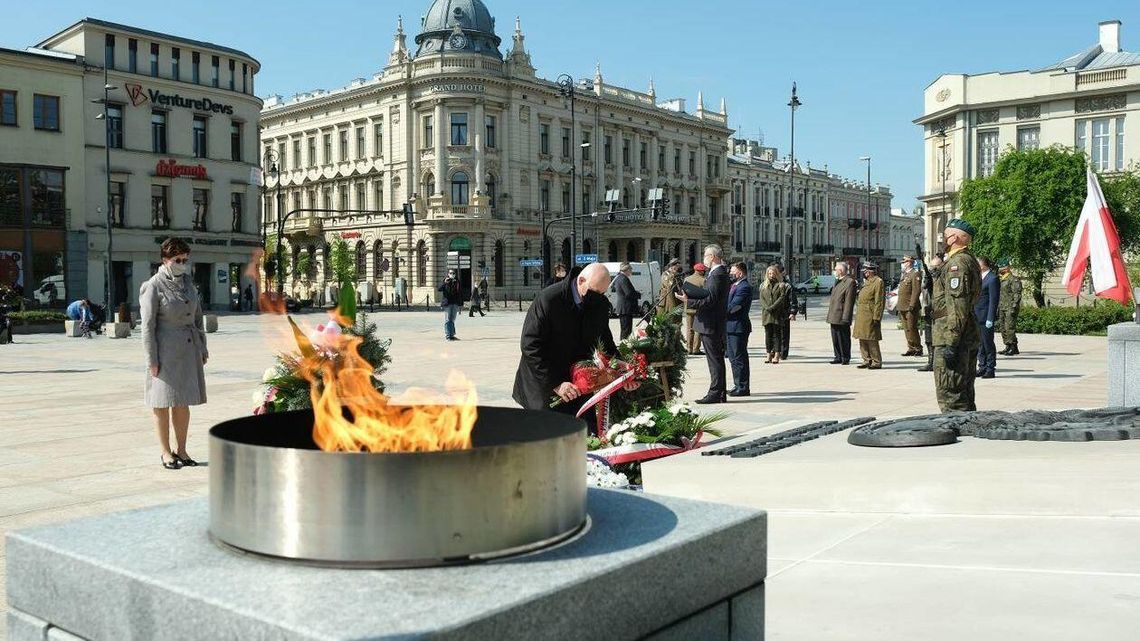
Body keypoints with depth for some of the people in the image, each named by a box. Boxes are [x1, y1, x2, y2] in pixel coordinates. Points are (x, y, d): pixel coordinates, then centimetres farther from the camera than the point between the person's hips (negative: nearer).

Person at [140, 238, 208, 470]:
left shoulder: (187, 283, 10)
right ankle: (166, 452, 14)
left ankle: (181, 450, 20)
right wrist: (151, 360, -12)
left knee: (184, 402, 11)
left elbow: (197, 317, 16)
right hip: (166, 350, -6)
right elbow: (147, 325, -10)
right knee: (163, 402, 4)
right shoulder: (153, 286, -9)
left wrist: (202, 347, 14)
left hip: (189, 349, 6)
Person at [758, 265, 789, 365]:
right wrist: (766, 308, -10)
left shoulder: (781, 285, 4)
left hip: (778, 314, -3)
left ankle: (776, 356, -4)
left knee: (777, 334, -4)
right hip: (766, 314, 3)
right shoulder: (763, 286, 15)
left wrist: (772, 307, -15)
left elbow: (782, 298, -6)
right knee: (768, 334, 3)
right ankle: (769, 355, 6)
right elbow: (762, 299, 7)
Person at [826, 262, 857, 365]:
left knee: (843, 339, -1)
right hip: (834, 317, 9)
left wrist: (845, 318, -20)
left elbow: (849, 301, -16)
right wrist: (830, 315, 18)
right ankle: (838, 357, 20)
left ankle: (845, 358, 6)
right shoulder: (837, 282, 19)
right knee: (835, 339, 12)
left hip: (842, 318, -9)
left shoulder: (850, 282, -11)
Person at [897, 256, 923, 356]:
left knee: (911, 328, -8)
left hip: (910, 308, -9)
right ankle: (911, 348, 13)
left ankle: (918, 349, -1)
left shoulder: (915, 274, -9)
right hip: (903, 307, 9)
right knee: (906, 329, 9)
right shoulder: (904, 275, 20)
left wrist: (912, 306, -21)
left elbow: (916, 291, -16)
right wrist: (899, 306, 19)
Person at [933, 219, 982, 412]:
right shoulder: (970, 261, 18)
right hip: (970, 338, 11)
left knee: (950, 396, -8)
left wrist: (950, 344, -23)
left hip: (953, 338, -11)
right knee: (965, 394, 16)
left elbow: (957, 307, -22)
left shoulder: (957, 263, -15)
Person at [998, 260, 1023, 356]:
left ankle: (1013, 347, -10)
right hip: (1002, 308, 9)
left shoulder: (1014, 279, -7)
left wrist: (1013, 307, -20)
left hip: (1010, 308, -9)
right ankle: (1008, 347, 13)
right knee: (1003, 328, 8)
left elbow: (1017, 294, -13)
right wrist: (998, 308, 20)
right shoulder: (1001, 279, 20)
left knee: (1009, 327, -13)